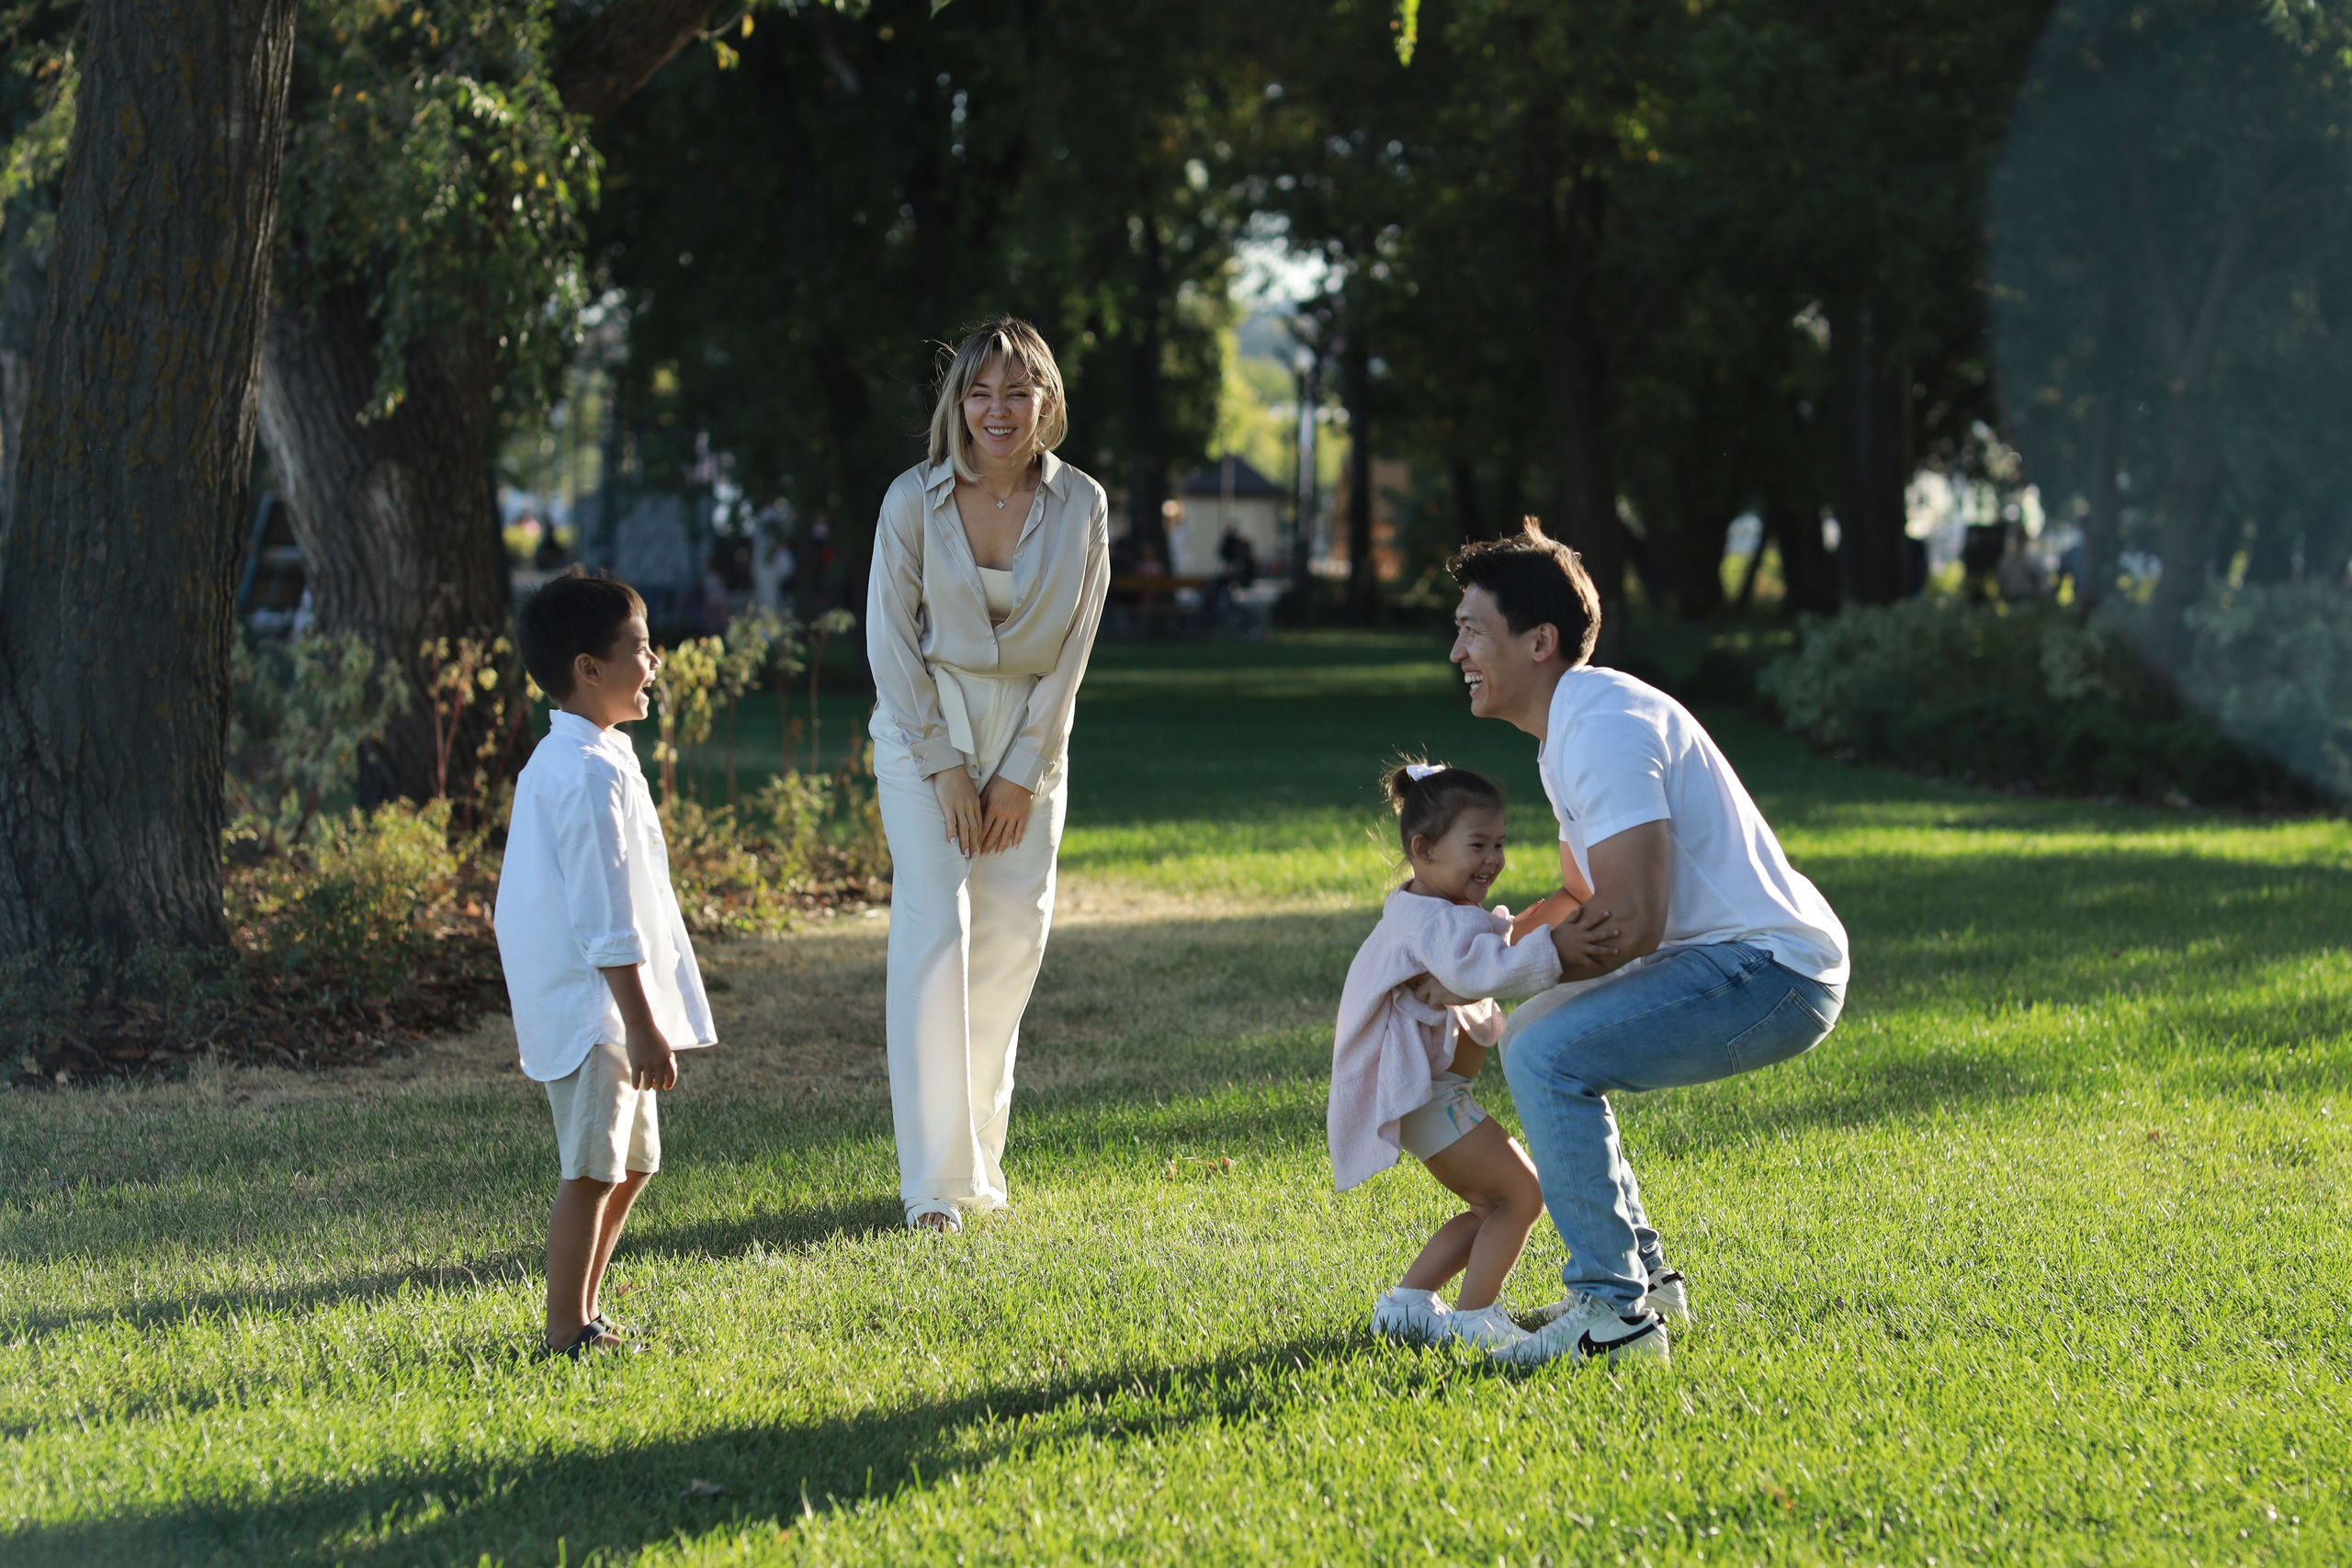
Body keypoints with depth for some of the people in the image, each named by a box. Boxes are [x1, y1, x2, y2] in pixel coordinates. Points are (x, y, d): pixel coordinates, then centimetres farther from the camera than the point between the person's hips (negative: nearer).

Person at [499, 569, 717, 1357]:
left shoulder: (559, 760, 14)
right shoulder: (593, 773, -20)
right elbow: (607, 922, -23)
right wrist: (643, 1026, -22)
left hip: (599, 1008, 11)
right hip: (594, 1006, -11)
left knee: (631, 1162, 18)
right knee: (593, 1171, -7)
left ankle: (583, 1316, 25)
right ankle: (567, 1332, -2)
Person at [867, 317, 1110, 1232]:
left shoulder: (1080, 507, -5)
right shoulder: (914, 501, -9)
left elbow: (1072, 649, -2)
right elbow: (892, 640, -6)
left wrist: (1021, 773, -6)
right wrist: (945, 769, -10)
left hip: (1029, 736, 2)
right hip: (924, 727, -2)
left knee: (1015, 931, 0)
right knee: (936, 925, -12)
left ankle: (977, 1150, 15)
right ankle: (937, 1181, -11)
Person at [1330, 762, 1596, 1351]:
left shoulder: (1442, 915, 16)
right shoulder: (1431, 920, -20)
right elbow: (1472, 970, -39)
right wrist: (1553, 953, -44)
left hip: (1437, 1091, 11)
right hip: (1422, 1094, -11)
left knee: (1494, 1207, 16)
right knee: (1521, 1196, -9)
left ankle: (1407, 1304, 19)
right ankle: (1475, 1319, -5)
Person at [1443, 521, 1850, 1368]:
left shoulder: (1604, 726, -19)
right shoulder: (1570, 729, 14)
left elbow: (1631, 922, -25)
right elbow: (1582, 900, 23)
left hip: (1771, 972, -11)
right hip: (1741, 964, 11)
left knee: (1549, 1058, -22)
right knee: (1530, 1037, 20)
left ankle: (1614, 1311, -17)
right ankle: (1644, 1275, 23)